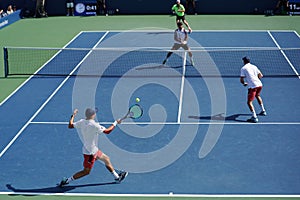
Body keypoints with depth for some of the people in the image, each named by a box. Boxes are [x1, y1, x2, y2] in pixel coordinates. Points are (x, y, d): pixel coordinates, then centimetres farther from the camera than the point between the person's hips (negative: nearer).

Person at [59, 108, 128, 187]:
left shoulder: (82, 122, -5)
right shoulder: (94, 125, -26)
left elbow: (70, 125, 7)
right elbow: (107, 131, -20)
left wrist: (73, 115, 18)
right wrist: (115, 123, -8)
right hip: (90, 152, -9)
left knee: (106, 159, 20)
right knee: (86, 171, 1)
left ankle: (117, 177, 32)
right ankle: (67, 181, 5)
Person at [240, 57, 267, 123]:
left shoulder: (243, 68, 0)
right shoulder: (254, 66, 15)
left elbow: (241, 80, -4)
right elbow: (260, 75, 19)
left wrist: (244, 83, 16)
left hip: (252, 87, -7)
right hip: (259, 84, 7)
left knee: (249, 102, -3)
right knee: (257, 95, 35)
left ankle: (254, 117, -17)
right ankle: (263, 111, 42)